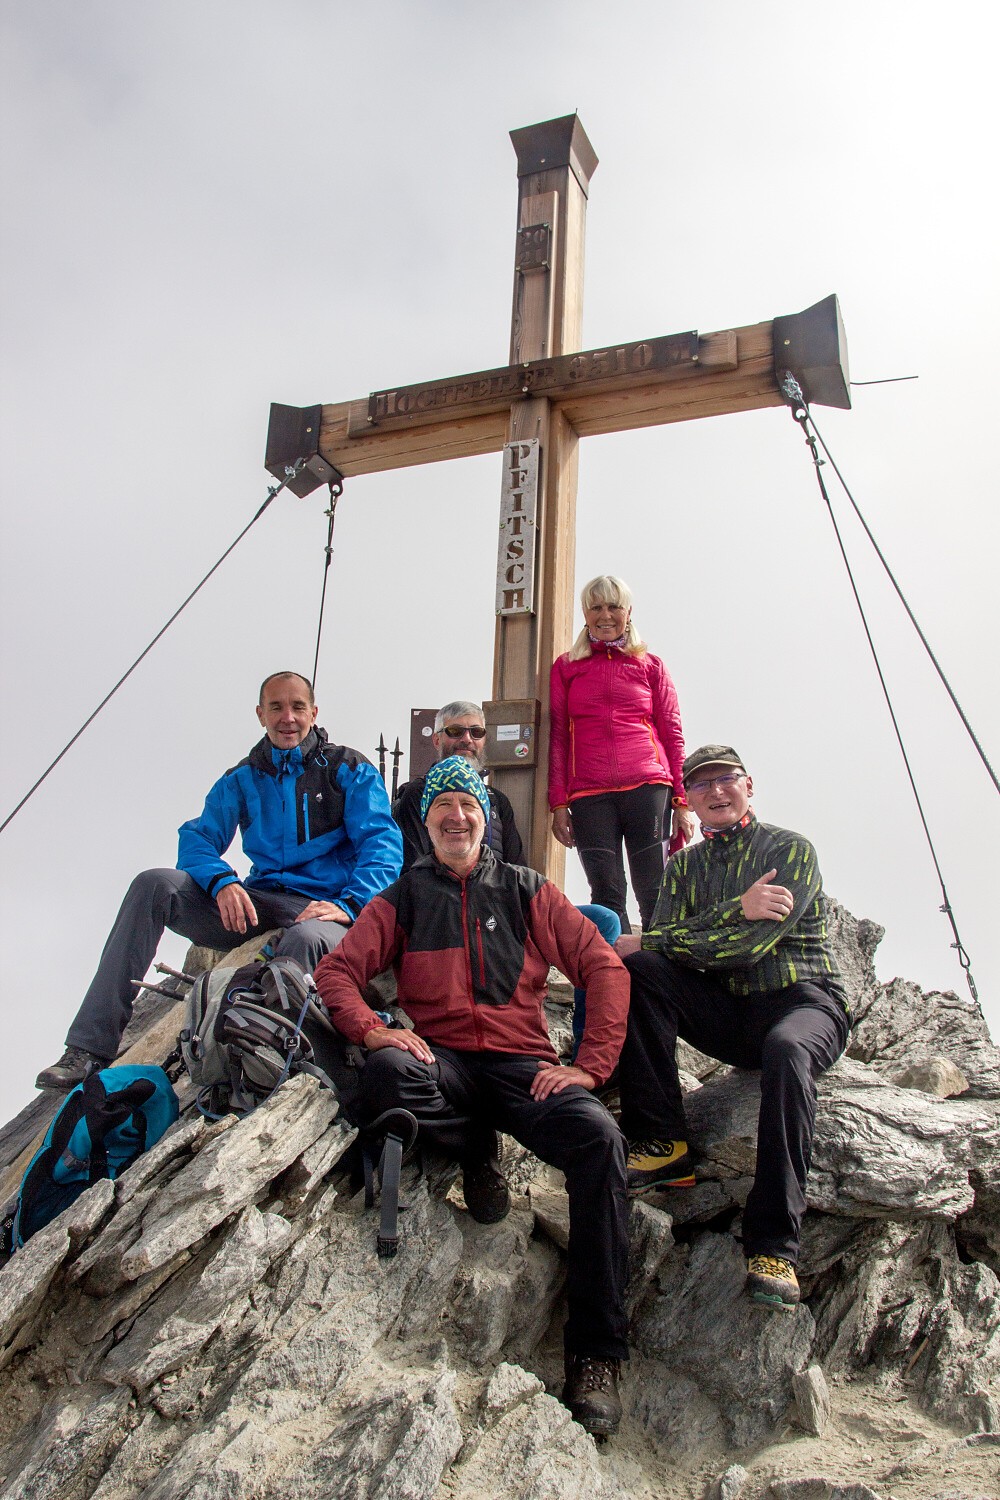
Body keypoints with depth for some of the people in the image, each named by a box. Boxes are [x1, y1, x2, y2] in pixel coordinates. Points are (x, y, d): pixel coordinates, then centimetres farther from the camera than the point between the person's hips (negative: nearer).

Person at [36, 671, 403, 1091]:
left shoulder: (350, 770, 5)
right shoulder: (242, 779, 16)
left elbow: (381, 844, -6)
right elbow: (198, 838, 7)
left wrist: (349, 904, -24)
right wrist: (221, 882, -17)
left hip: (325, 908, -4)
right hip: (257, 903, 4)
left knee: (307, 938, -42)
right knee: (154, 884, -19)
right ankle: (90, 1049, -24)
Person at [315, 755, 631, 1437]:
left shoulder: (528, 892, 12)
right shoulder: (401, 901, 14)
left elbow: (605, 969, 5)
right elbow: (336, 971, 5)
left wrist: (590, 1067, -8)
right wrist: (372, 1029, -17)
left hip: (522, 1062, 0)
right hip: (443, 1060, 0)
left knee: (599, 1137, -29)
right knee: (387, 1073, -35)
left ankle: (596, 1353, -19)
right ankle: (477, 1152, -4)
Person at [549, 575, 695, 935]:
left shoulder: (651, 665, 15)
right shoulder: (566, 666, 15)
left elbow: (672, 734, 12)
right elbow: (557, 737, 11)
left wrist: (681, 801, 4)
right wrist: (558, 804, 3)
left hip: (648, 787, 0)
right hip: (589, 794, 0)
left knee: (654, 896, -5)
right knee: (606, 898, -4)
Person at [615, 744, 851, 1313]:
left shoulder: (791, 850, -2)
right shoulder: (686, 865, 15)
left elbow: (751, 943, -16)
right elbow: (667, 937, -3)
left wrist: (649, 943, -12)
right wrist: (737, 908, -19)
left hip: (803, 999, -4)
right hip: (726, 1012, 4)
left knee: (786, 1049, -39)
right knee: (636, 972, -19)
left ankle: (774, 1247, -39)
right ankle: (664, 1145, -21)